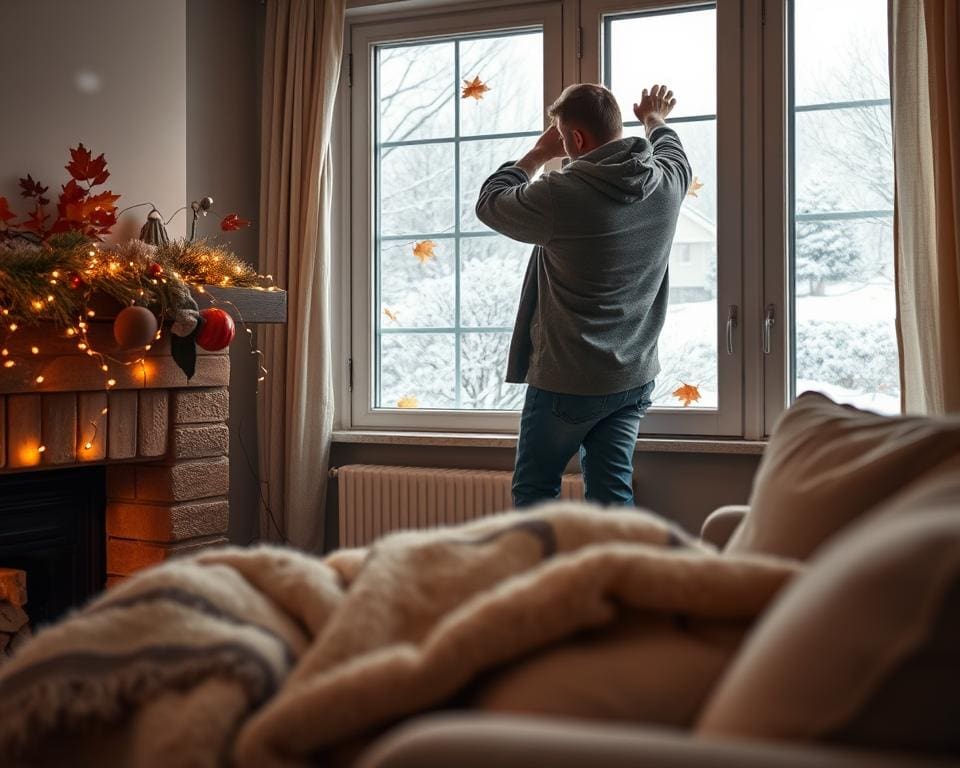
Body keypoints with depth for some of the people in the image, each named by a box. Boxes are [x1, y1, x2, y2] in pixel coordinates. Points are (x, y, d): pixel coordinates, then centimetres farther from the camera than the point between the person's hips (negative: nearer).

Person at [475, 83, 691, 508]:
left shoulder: (561, 196, -20)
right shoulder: (667, 183, -3)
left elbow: (488, 203, -1)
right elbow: (675, 154, 24)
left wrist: (538, 154, 12)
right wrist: (656, 121, 45)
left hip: (567, 382, -5)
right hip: (635, 377, 6)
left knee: (534, 493, 10)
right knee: (612, 495, 9)